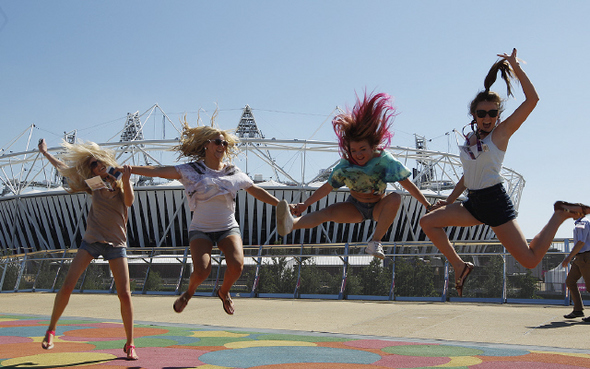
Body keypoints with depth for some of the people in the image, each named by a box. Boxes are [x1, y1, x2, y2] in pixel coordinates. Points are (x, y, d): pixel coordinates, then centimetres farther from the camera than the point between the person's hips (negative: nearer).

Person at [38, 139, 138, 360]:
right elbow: (64, 169, 22)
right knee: (67, 286, -8)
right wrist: (45, 153, 31)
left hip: (116, 243, -2)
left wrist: (125, 180, -28)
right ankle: (51, 330, 12)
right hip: (91, 241, 2)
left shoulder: (120, 181, 7)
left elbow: (129, 201, -12)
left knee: (125, 295, -9)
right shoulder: (93, 184, 12)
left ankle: (129, 344, 2)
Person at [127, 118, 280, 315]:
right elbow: (159, 171, -12)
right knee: (202, 270, -22)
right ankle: (189, 292, 15)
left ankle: (224, 291, 13)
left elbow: (256, 191, 15)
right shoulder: (191, 170, -4)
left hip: (228, 228, 2)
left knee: (236, 265, -22)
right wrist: (129, 169, -23)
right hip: (201, 230, -2)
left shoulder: (234, 173, 5)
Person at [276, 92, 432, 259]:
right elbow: (327, 187, -11)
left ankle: (375, 242, -32)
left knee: (395, 198, -32)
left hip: (379, 208, 0)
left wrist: (428, 205, -19)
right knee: (329, 211, -26)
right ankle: (290, 224, -50)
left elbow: (407, 184, -19)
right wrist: (304, 204, -16)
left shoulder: (384, 160, -21)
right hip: (355, 208, 1)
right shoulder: (346, 165, -16)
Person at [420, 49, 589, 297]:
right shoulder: (469, 139, 13)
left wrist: (516, 67, -13)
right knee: (427, 222, -1)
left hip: (495, 202, -6)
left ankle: (560, 215, 15)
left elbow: (532, 100, -16)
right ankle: (459, 266, 7)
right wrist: (449, 200, 19)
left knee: (530, 260, -7)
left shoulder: (501, 133, -5)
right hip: (474, 203, 6)